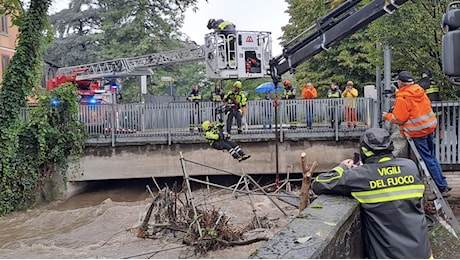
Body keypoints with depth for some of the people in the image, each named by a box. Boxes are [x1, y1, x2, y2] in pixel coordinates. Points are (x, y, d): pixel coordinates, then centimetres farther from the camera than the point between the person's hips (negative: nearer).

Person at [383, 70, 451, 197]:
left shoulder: (402, 98, -18)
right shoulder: (420, 91, 5)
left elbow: (398, 120, -18)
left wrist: (387, 115, 3)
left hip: (417, 132, -8)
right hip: (430, 127, 8)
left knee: (428, 160, 1)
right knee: (432, 157, 20)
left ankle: (442, 188, 6)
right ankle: (444, 185, 27)